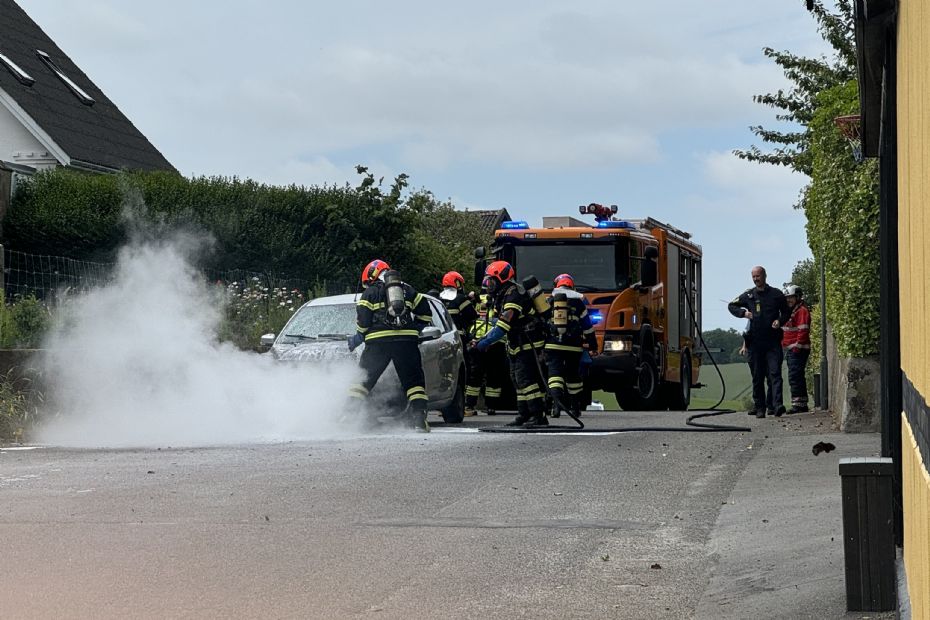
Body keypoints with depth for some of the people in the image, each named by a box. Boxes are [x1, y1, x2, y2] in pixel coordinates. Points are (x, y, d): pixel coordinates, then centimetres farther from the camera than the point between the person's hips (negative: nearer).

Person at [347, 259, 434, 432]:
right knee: (414, 381, 8)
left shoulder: (370, 292, 11)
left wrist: (358, 337, 17)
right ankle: (419, 417, -6)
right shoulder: (407, 289, 20)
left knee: (363, 378, 7)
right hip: (407, 340, 2)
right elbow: (425, 312, 17)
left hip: (378, 341, -2)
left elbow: (362, 318, 1)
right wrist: (416, 328, 28)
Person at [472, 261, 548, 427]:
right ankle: (524, 415, 20)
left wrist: (486, 342, -28)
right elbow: (499, 324, 15)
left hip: (529, 344, -11)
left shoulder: (514, 295, -20)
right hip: (517, 346, 11)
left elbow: (504, 326, -27)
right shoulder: (501, 297, 13)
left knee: (526, 379, -15)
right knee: (518, 379, 14)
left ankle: (539, 416, -16)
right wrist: (484, 339, 2)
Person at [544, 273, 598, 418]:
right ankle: (575, 407, 25)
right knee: (573, 375, 16)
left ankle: (557, 403, -31)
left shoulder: (549, 300, 6)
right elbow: (587, 326, 7)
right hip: (573, 345, 1)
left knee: (554, 373, -7)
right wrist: (592, 346, 14)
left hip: (553, 344, -1)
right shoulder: (578, 300, 6)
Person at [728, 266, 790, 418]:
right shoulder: (748, 295, 10)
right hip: (755, 342, 2)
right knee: (757, 376, 5)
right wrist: (743, 313, 1)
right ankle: (759, 407, 11)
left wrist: (780, 321, -5)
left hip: (773, 342, -2)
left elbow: (786, 312, 16)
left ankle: (777, 405, -22)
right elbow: (731, 306, 20)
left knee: (774, 373, -13)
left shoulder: (776, 294, 7)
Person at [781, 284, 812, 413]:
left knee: (794, 377, -15)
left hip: (797, 350, -11)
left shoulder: (802, 311, -9)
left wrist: (797, 347, -21)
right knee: (798, 378, 12)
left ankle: (798, 404, -17)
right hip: (790, 350, 11)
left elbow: (803, 330, -18)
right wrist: (783, 344, 23)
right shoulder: (790, 311, 22)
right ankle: (802, 404, 16)